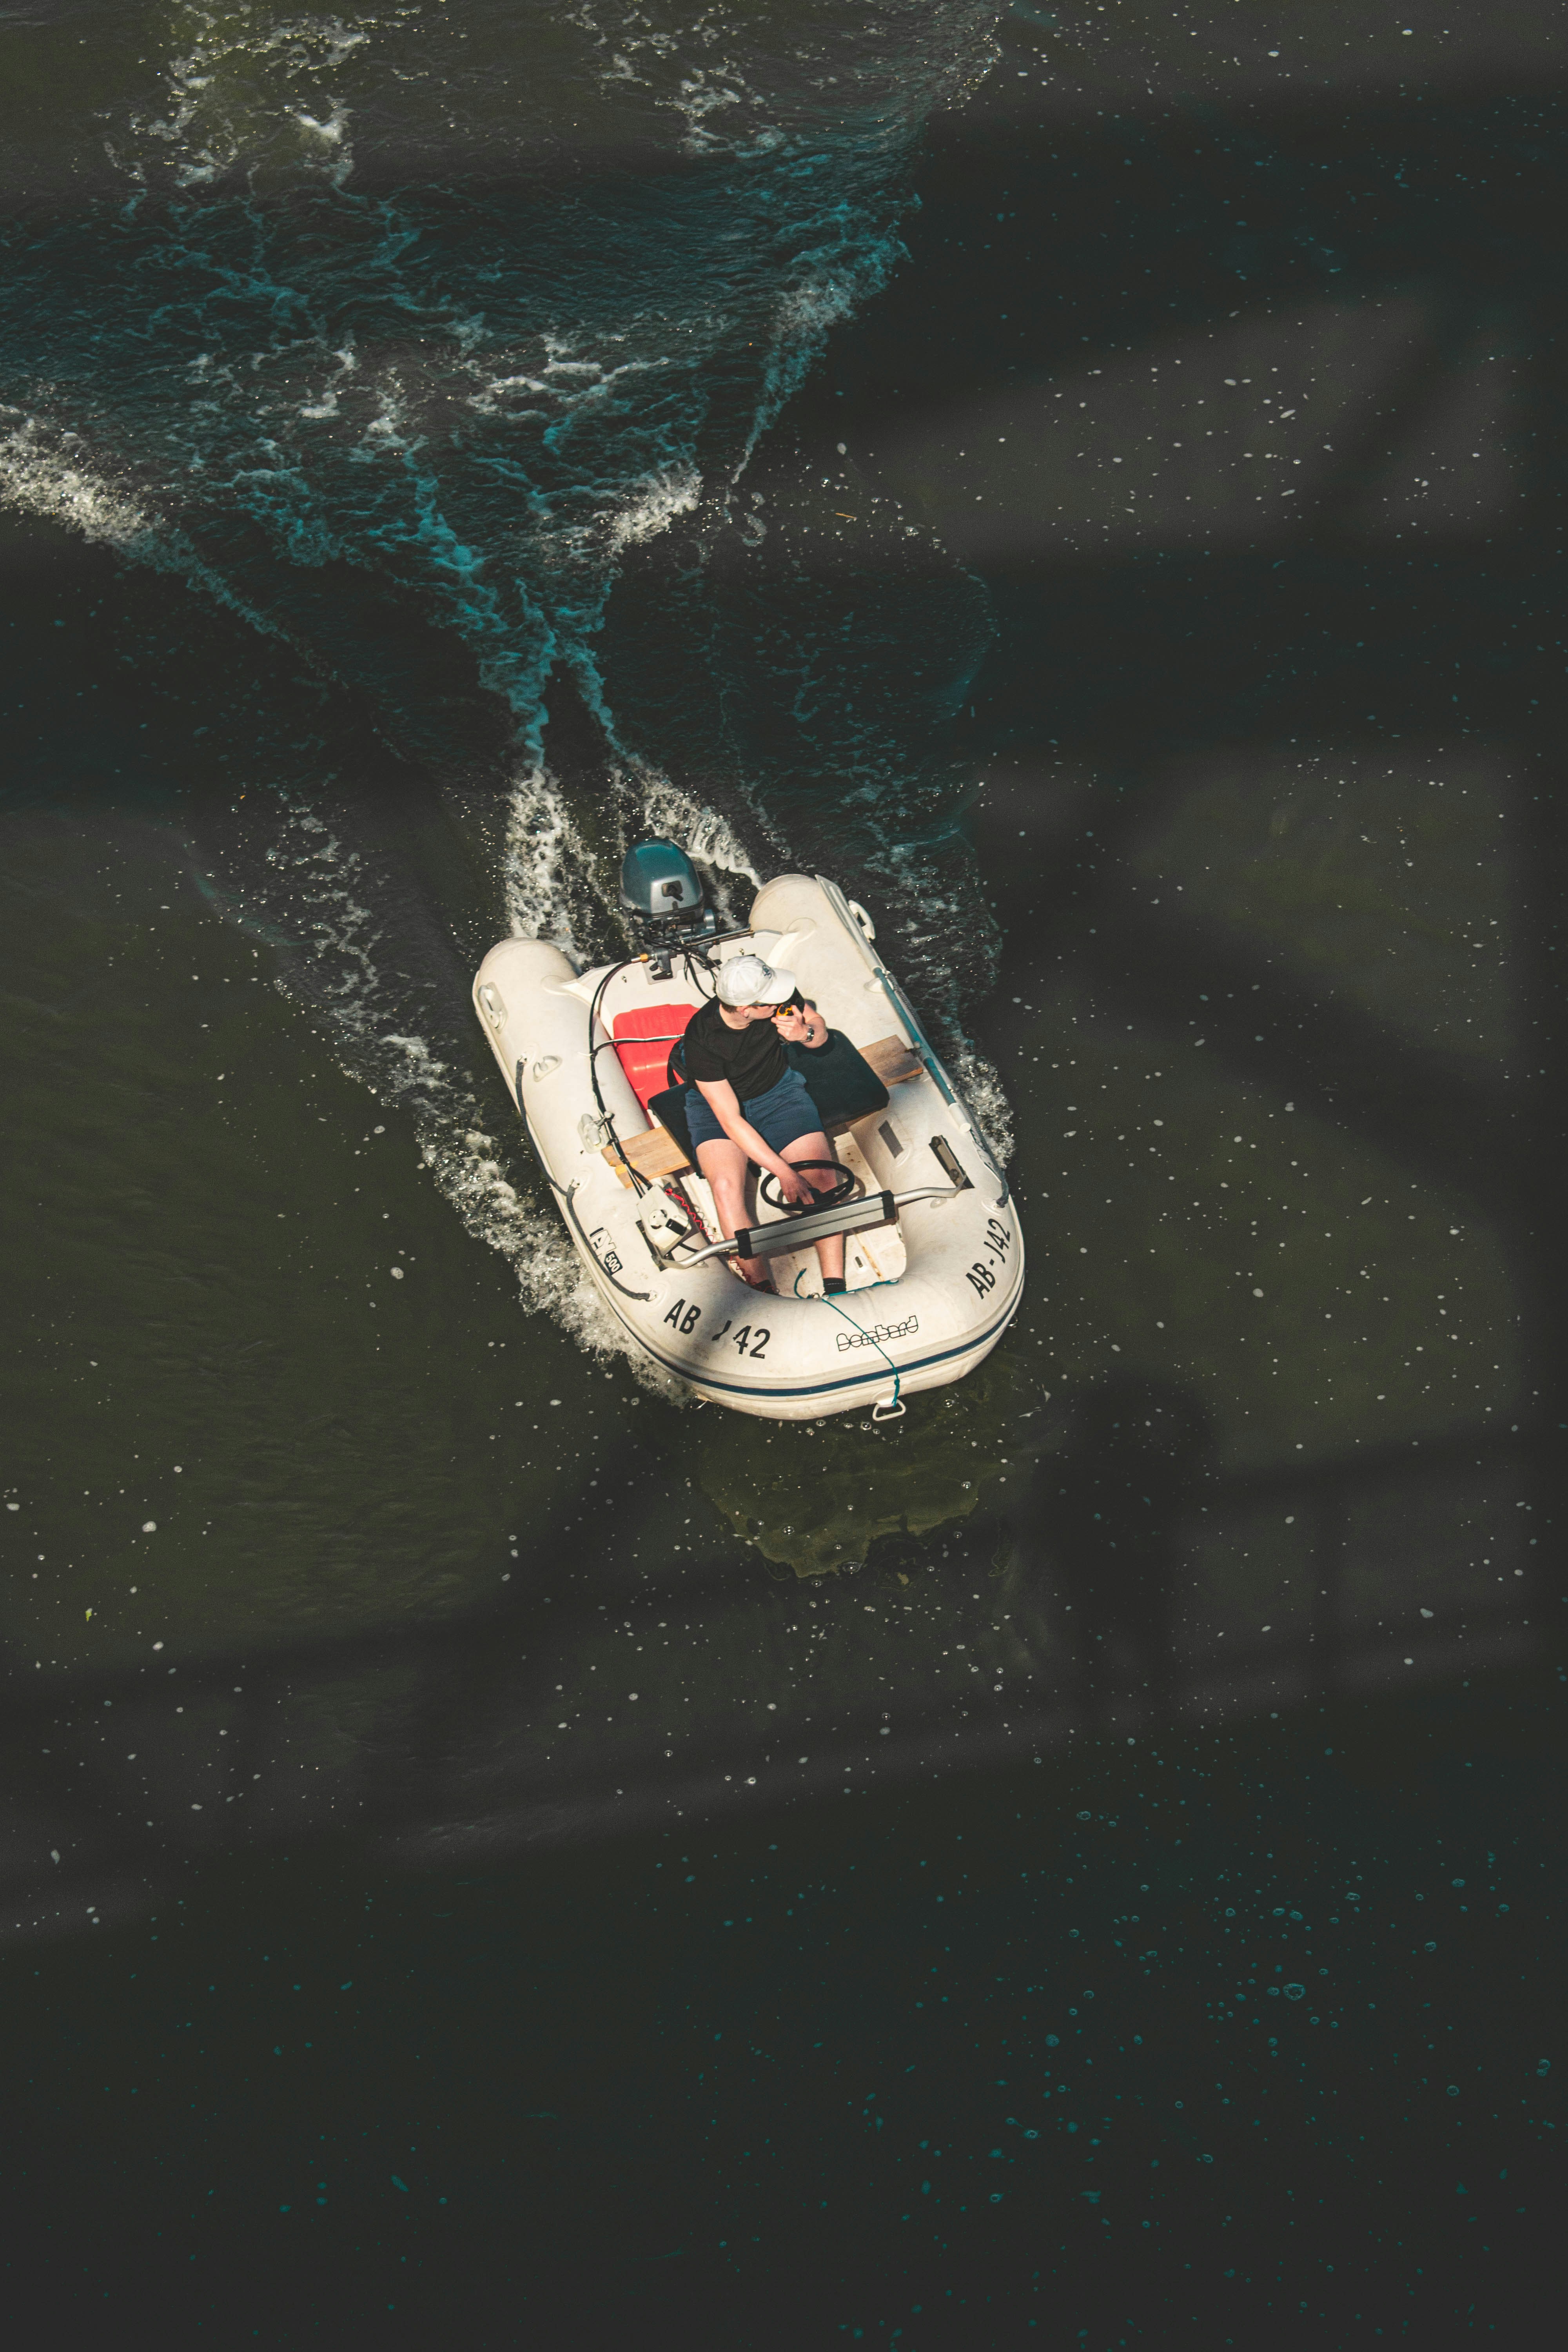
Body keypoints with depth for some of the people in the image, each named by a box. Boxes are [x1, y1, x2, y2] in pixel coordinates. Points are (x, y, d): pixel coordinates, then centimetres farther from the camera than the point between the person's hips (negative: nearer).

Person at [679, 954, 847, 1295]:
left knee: (824, 1178, -20)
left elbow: (819, 1026, 2)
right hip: (717, 1106, -3)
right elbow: (731, 1121, -26)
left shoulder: (776, 994, -20)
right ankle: (762, 1292, -27)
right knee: (726, 1186, -31)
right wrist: (784, 1172, -27)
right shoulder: (700, 1040, -29)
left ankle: (835, 1287, -17)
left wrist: (805, 1033, -25)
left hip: (778, 1092, 3)